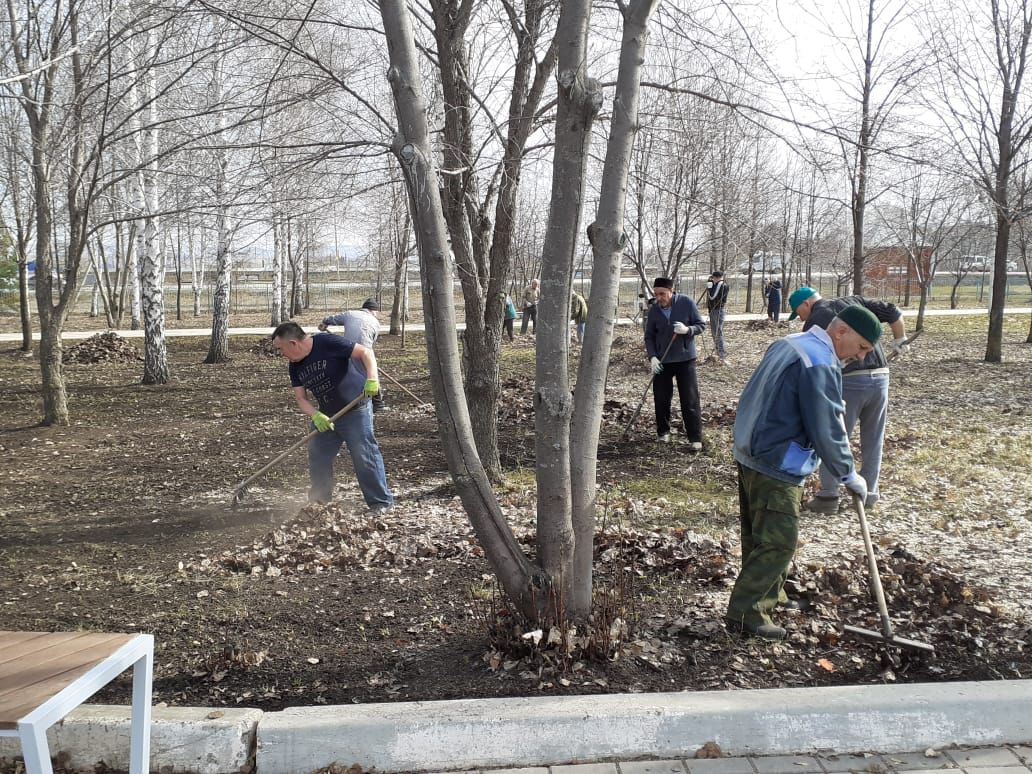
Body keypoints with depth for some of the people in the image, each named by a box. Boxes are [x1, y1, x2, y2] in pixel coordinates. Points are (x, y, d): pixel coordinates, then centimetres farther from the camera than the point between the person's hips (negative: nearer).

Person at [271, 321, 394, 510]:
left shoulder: (328, 343, -20)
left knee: (364, 456, -9)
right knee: (317, 457, 11)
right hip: (326, 416, 8)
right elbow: (300, 398, 2)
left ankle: (382, 503, -1)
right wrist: (316, 415, -18)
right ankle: (320, 501, 28)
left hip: (355, 411, -8)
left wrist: (372, 378, -37)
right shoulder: (295, 367, 2)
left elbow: (365, 352, -21)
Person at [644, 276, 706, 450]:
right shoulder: (654, 310, -3)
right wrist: (652, 356, -11)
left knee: (690, 400, -2)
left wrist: (687, 330, -25)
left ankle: (695, 438, 4)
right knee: (661, 399, 9)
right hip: (662, 361, 2)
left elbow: (701, 325, -4)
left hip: (685, 359, -2)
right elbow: (649, 336, 3)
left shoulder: (687, 303, -10)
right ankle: (663, 432, 27)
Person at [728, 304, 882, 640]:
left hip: (750, 455, 10)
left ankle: (770, 597, 34)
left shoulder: (790, 344, 11)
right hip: (777, 467, -10)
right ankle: (744, 612, 4)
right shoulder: (821, 364, -19)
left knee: (759, 536, 19)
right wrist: (849, 474, -6)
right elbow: (826, 430, -19)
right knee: (778, 542, -2)